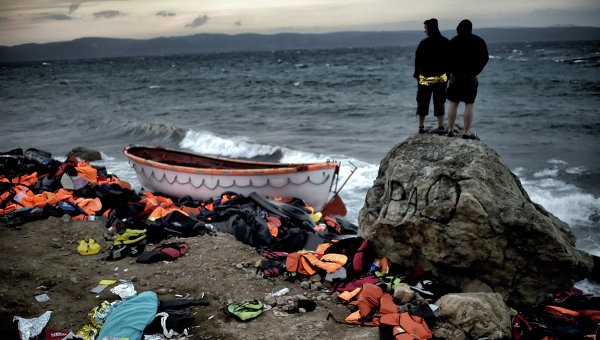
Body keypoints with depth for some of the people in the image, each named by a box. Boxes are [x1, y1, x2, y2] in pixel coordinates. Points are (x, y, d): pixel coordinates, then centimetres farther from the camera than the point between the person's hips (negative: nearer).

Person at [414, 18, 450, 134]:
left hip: (425, 77, -2)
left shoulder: (424, 43, -9)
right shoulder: (446, 42, 3)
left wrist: (416, 74, 4)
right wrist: (448, 74, 14)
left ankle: (421, 126, 13)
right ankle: (440, 127, 3)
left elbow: (418, 60, -6)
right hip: (441, 77, 2)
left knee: (422, 102, 9)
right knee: (439, 102, 7)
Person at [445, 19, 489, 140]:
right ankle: (467, 132, -1)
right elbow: (485, 58, 7)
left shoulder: (454, 41, -2)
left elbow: (448, 58, -4)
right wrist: (476, 71, 13)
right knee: (470, 104, 1)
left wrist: (449, 72, 7)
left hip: (456, 76, 0)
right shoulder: (479, 41, 3)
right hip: (471, 77, 0)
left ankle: (450, 129, 11)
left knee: (453, 103, 8)